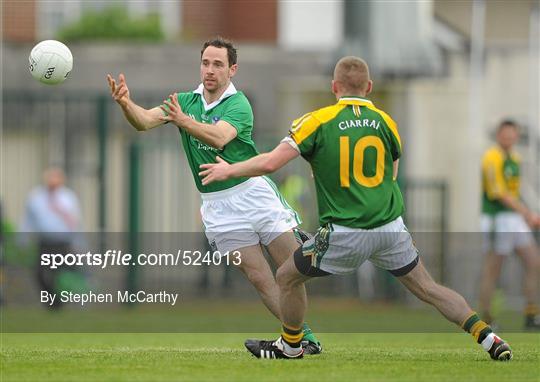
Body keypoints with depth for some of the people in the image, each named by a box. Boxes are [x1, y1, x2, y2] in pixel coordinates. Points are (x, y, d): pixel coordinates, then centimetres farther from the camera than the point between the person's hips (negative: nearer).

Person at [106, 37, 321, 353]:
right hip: (218, 205, 3)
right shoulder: (186, 101, 6)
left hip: (254, 192, -3)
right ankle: (304, 336, 4)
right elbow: (145, 121, -8)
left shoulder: (238, 104, -10)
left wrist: (184, 121, -48)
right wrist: (127, 105, -31)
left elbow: (218, 137, -30)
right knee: (260, 279, -3)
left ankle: (300, 338, 11)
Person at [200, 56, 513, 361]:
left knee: (288, 278, 18)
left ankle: (290, 347, 31)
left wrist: (229, 170, 6)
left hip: (345, 234, -4)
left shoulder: (318, 122, -6)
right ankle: (487, 336, 4)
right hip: (391, 226, 4)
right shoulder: (385, 122, 5)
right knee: (428, 288, 14)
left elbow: (270, 163, -11)